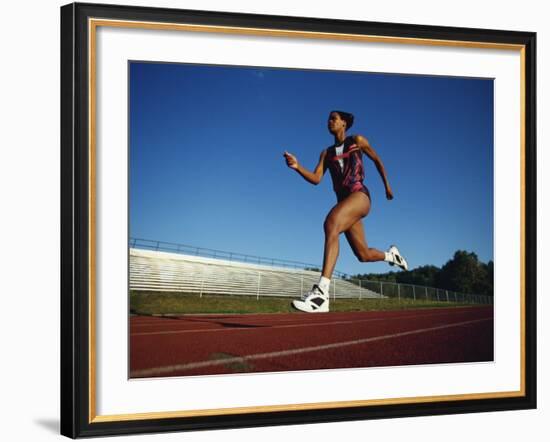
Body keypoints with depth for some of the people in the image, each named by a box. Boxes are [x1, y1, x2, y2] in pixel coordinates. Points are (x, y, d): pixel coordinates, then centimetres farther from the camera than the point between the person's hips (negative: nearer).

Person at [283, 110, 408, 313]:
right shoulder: (327, 153, 18)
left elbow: (377, 160, 20)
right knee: (363, 255, 10)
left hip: (360, 195, -7)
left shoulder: (357, 141, 8)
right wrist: (297, 167, -12)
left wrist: (387, 186, 24)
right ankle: (391, 254, 47)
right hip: (344, 201, 7)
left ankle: (321, 293, -49)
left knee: (331, 223, -36)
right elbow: (316, 178, 5)